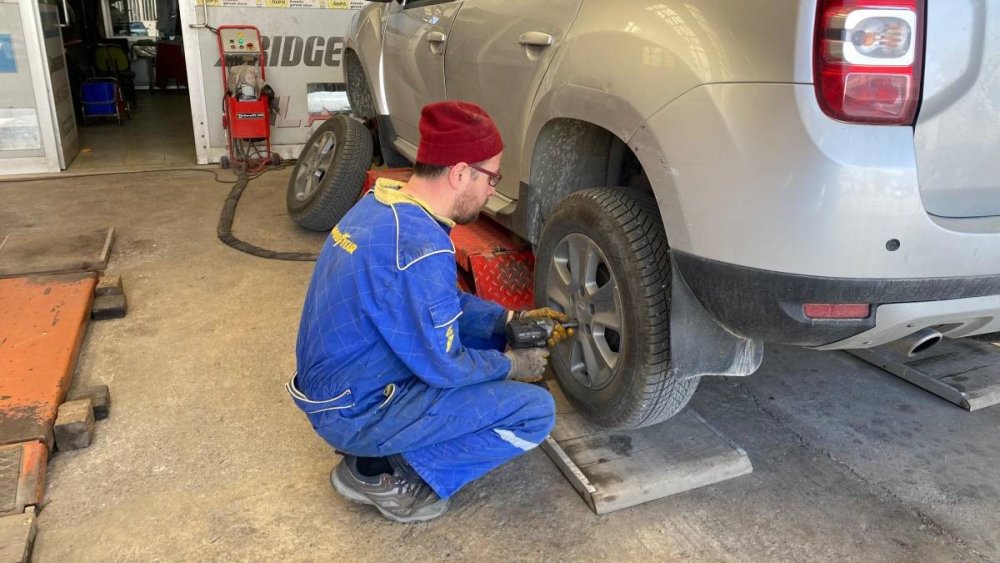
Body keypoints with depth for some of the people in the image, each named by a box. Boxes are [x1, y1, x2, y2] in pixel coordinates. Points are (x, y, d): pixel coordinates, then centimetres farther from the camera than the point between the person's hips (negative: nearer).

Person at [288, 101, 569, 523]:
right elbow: (444, 367, -20)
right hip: (355, 412, -9)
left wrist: (510, 320, 6)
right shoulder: (419, 250, -30)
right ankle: (388, 474, -2)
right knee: (535, 412, -12)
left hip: (332, 383, 9)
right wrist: (514, 365, -2)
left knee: (486, 333, 19)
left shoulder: (382, 203, 1)